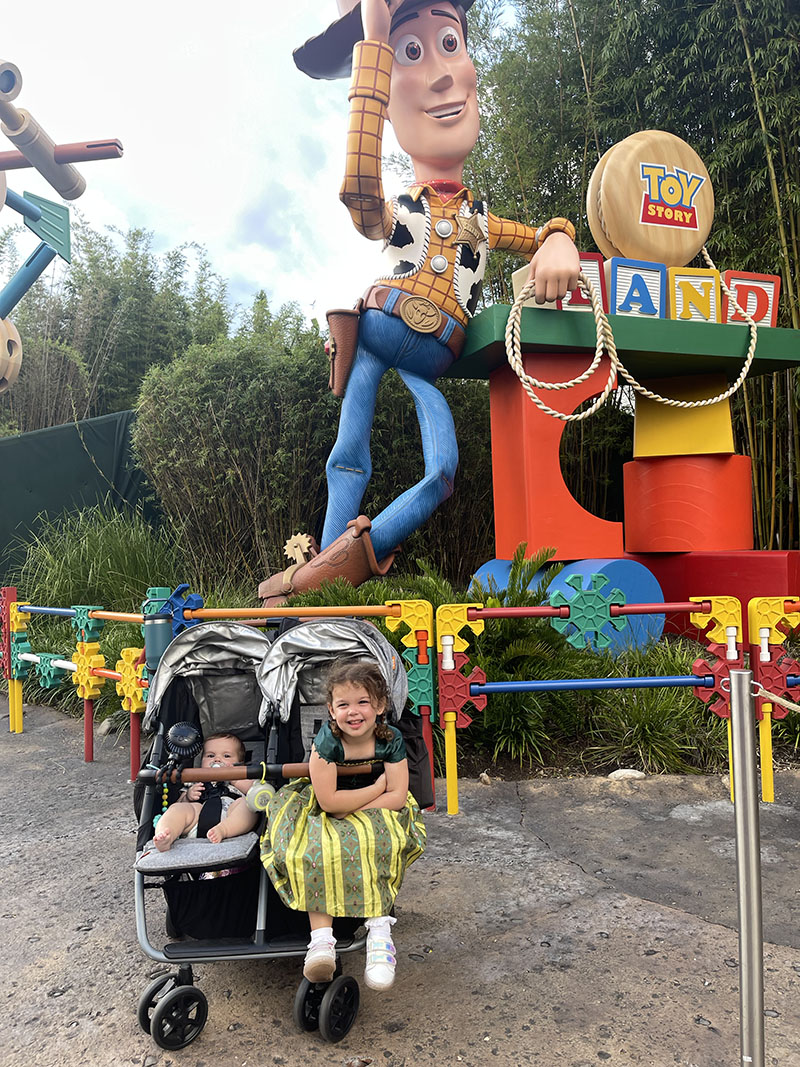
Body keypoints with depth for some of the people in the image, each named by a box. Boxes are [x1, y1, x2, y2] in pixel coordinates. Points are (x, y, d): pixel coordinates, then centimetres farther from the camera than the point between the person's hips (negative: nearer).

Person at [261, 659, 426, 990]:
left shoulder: (391, 739, -14)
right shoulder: (327, 741, -20)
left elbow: (397, 798, -16)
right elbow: (328, 801, -24)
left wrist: (351, 807, -21)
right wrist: (376, 788, -19)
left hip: (376, 815, 1)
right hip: (324, 816, -1)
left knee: (382, 843, -31)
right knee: (315, 851, -30)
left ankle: (379, 929, -26)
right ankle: (322, 937, -31)